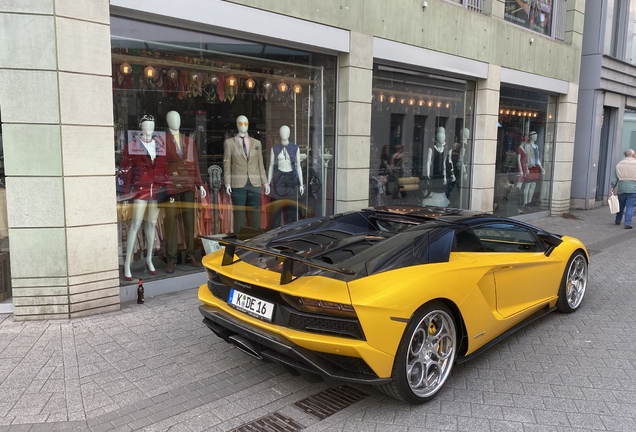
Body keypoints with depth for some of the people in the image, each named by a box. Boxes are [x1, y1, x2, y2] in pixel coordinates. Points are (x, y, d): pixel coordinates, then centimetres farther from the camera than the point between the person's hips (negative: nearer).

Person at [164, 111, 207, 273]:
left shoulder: (190, 141, 16)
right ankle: (171, 259, 4)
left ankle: (190, 255, 16)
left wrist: (200, 184, 7)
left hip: (188, 186, 4)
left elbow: (195, 165, 14)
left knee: (189, 221, 6)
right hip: (170, 187, -4)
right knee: (171, 222, -3)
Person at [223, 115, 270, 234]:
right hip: (238, 184, -2)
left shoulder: (257, 143, 13)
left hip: (254, 184, 3)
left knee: (255, 215, 3)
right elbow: (227, 165, 3)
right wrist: (227, 183, -5)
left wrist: (265, 182, 6)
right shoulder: (229, 142, 6)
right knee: (239, 215, -1)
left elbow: (260, 165, 13)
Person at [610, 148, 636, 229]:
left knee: (621, 205, 18)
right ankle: (627, 223, -6)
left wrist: (613, 187, 6)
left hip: (621, 189, 3)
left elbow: (614, 177, 4)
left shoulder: (619, 164, 6)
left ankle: (618, 220, 30)